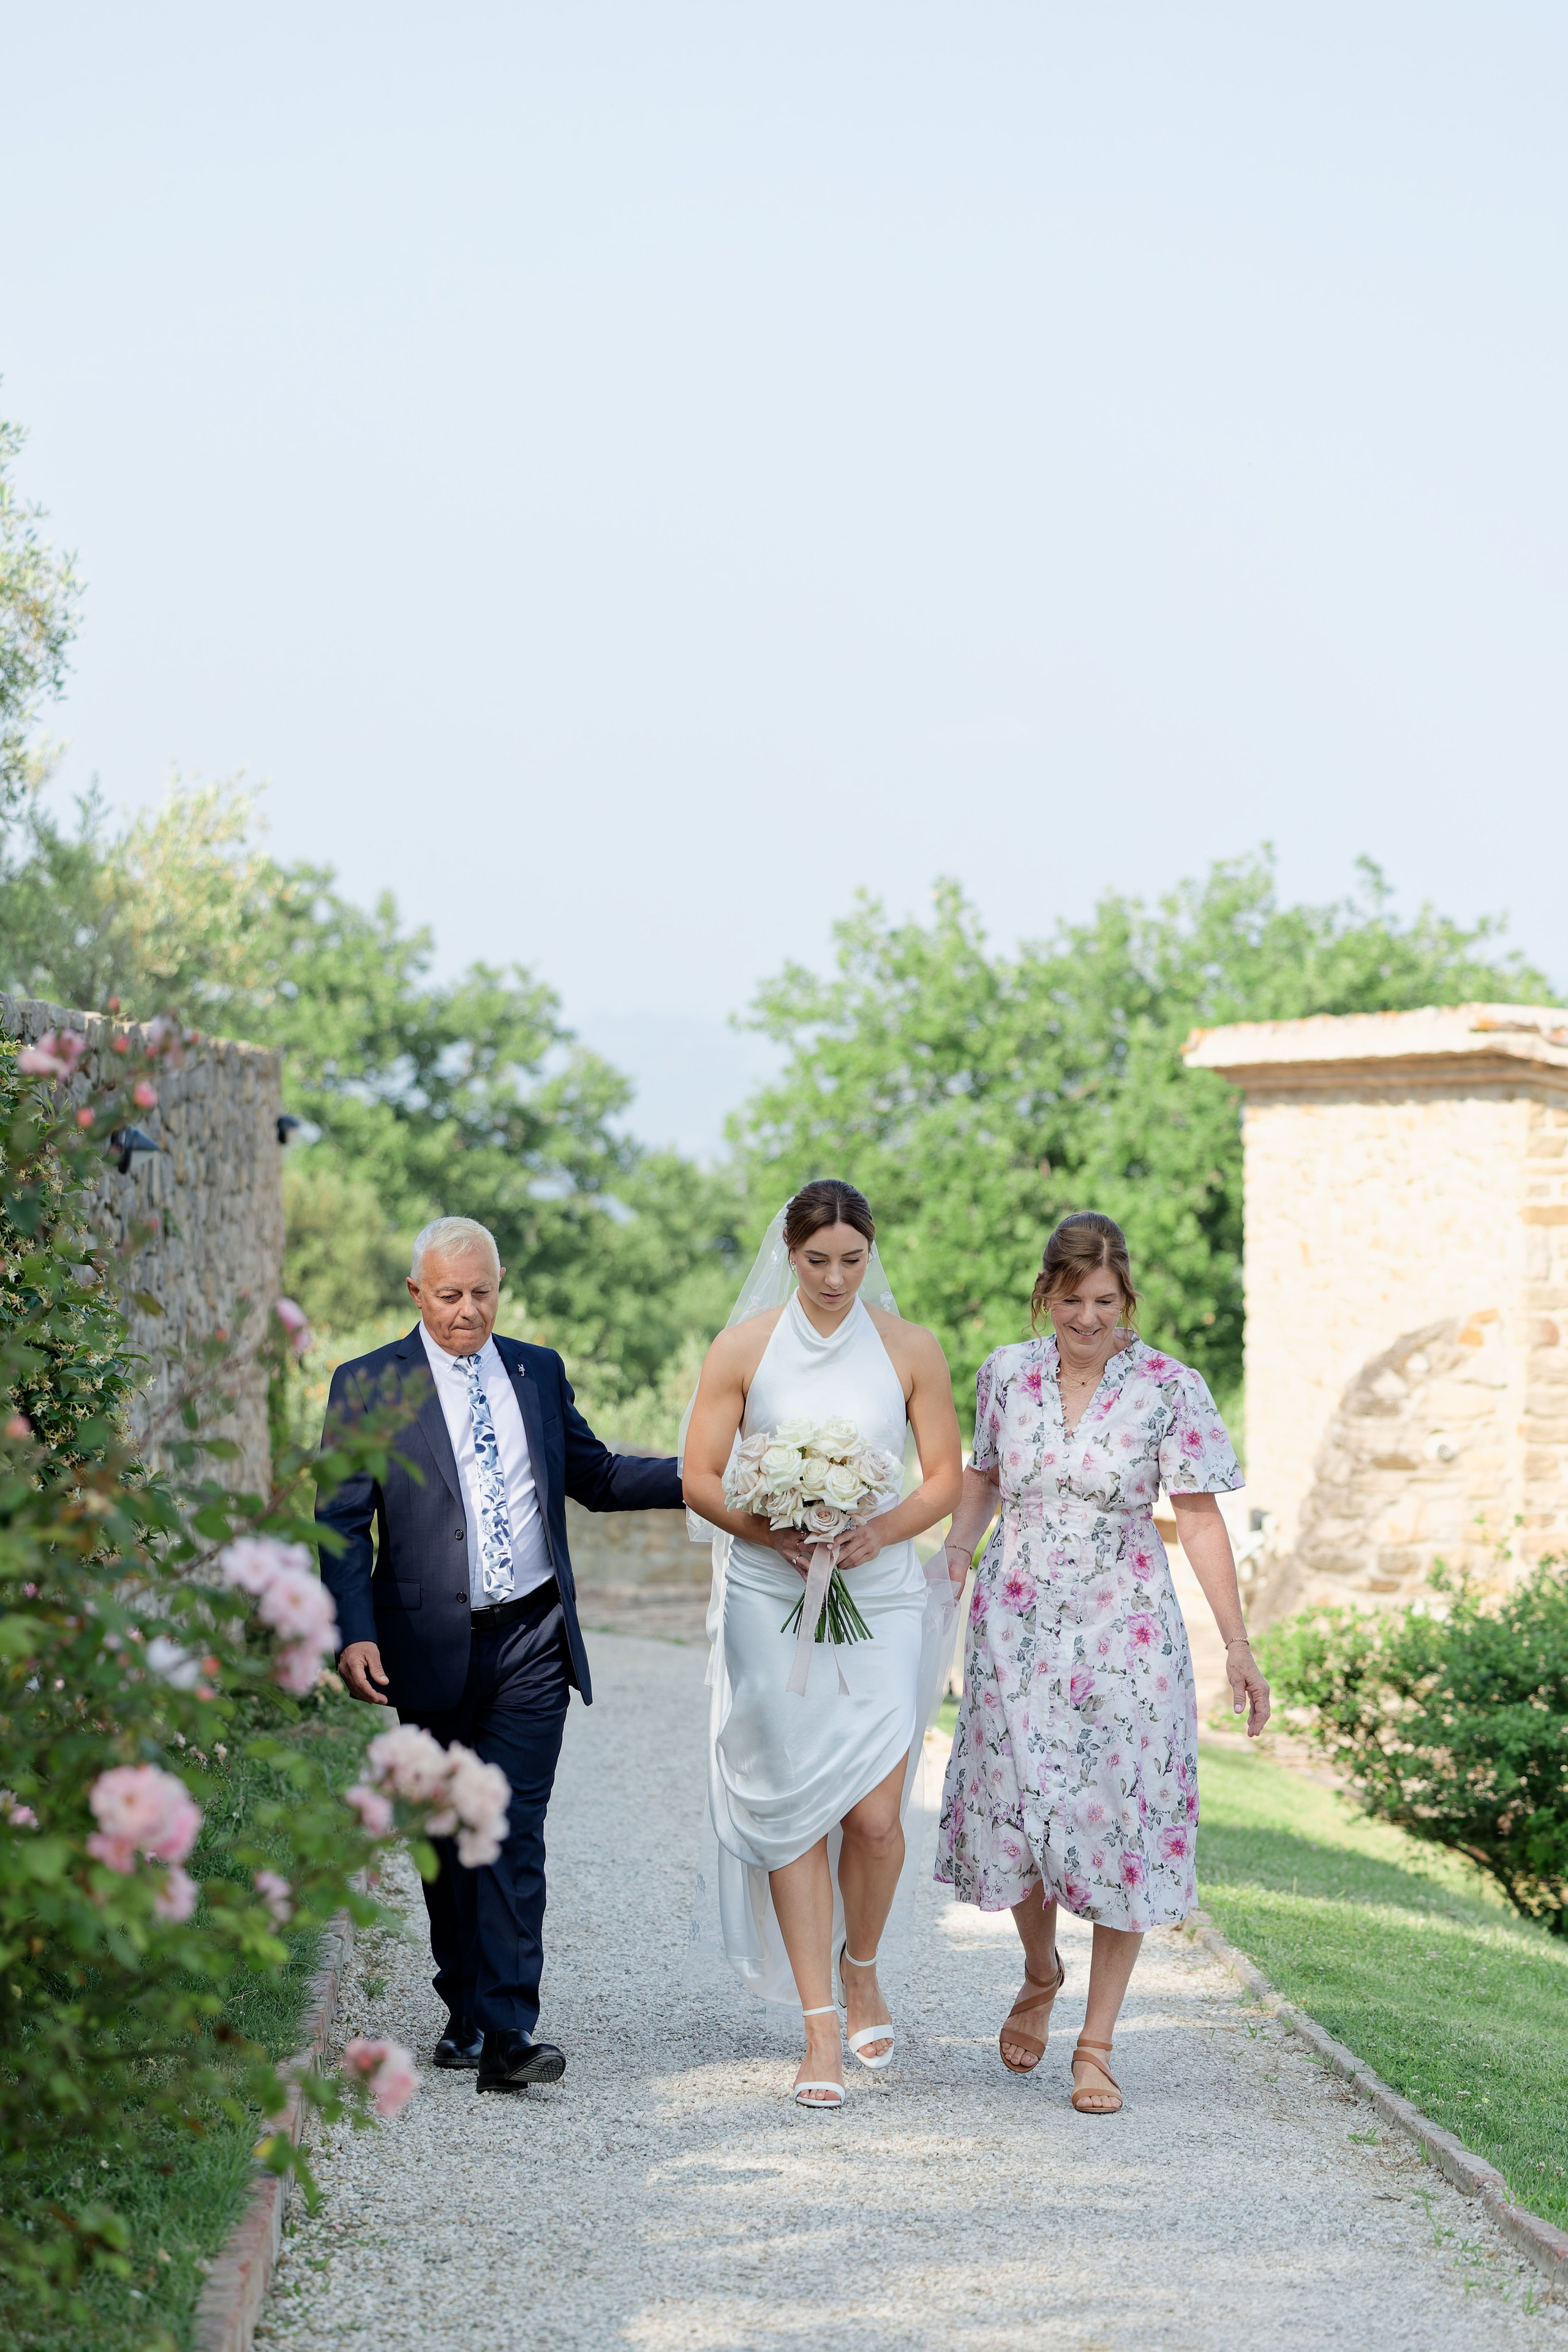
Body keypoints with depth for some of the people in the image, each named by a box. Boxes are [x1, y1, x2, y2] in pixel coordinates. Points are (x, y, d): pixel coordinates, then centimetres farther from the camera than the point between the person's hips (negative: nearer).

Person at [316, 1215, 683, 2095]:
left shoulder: (538, 1372, 10)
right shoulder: (367, 1386, 0)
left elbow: (593, 1473, 20)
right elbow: (343, 1525, -3)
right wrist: (354, 1634, -16)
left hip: (532, 1640, 1)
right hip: (431, 1648, -1)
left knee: (513, 1832, -8)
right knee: (448, 1836, 11)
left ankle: (507, 2030, -13)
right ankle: (466, 2008, 26)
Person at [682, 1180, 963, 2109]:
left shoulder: (912, 1350, 3)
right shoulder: (743, 1350, 1)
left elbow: (947, 1475, 5)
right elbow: (701, 1478, 2)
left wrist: (880, 1532, -13)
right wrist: (770, 1533, -15)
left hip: (881, 1599, 0)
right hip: (771, 1605, 0)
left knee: (875, 1814, -6)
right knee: (793, 1812, -2)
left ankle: (861, 1968, 24)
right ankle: (821, 2032, 6)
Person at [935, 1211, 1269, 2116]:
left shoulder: (1169, 1389, -7)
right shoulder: (1006, 1374, 3)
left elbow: (1200, 1518, -5)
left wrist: (1238, 1646, -9)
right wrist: (955, 1552, 0)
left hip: (1124, 1630, -2)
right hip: (1017, 1625, 2)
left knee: (1120, 1823, -3)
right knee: (1013, 1810, 3)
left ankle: (1097, 2044, 8)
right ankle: (1041, 1975, 34)